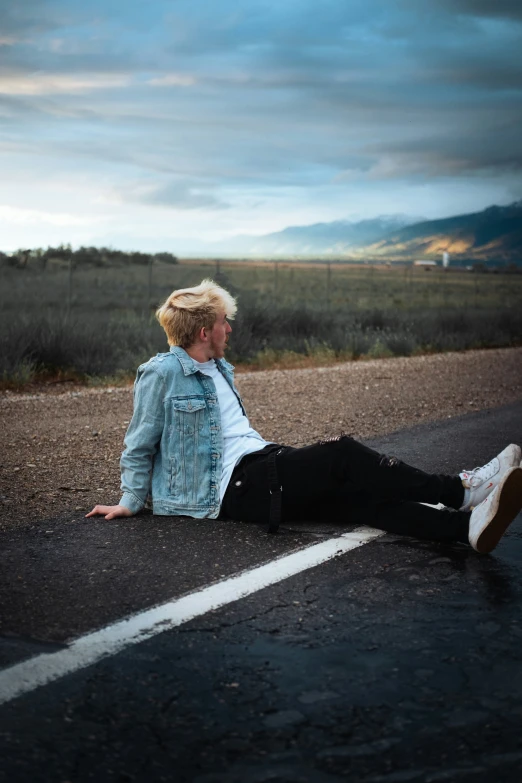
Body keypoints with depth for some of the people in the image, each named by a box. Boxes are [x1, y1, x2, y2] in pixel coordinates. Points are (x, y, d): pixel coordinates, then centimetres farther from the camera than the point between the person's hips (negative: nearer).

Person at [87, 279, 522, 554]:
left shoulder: (220, 368, 20)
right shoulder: (161, 373, -6)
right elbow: (140, 444, -2)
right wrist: (132, 502, -1)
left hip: (258, 464, 8)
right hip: (229, 486, -8)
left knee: (352, 495, -17)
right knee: (340, 456, -23)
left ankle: (466, 525, -35)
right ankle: (458, 491, -22)